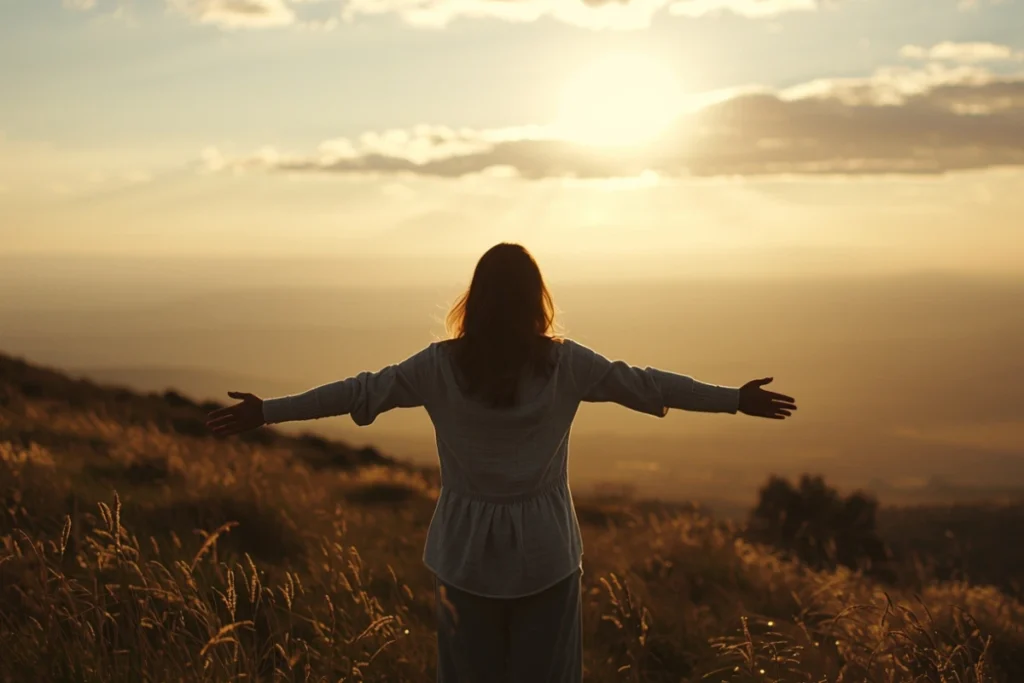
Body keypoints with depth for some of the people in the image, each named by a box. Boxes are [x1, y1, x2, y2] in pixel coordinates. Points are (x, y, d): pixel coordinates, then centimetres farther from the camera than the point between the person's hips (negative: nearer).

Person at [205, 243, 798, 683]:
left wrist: (267, 412, 1)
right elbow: (645, 384, -3)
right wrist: (737, 399, 6)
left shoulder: (442, 365, -7)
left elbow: (359, 392, -6)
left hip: (468, 553, 0)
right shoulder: (565, 364, -7)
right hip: (544, 552, 0)